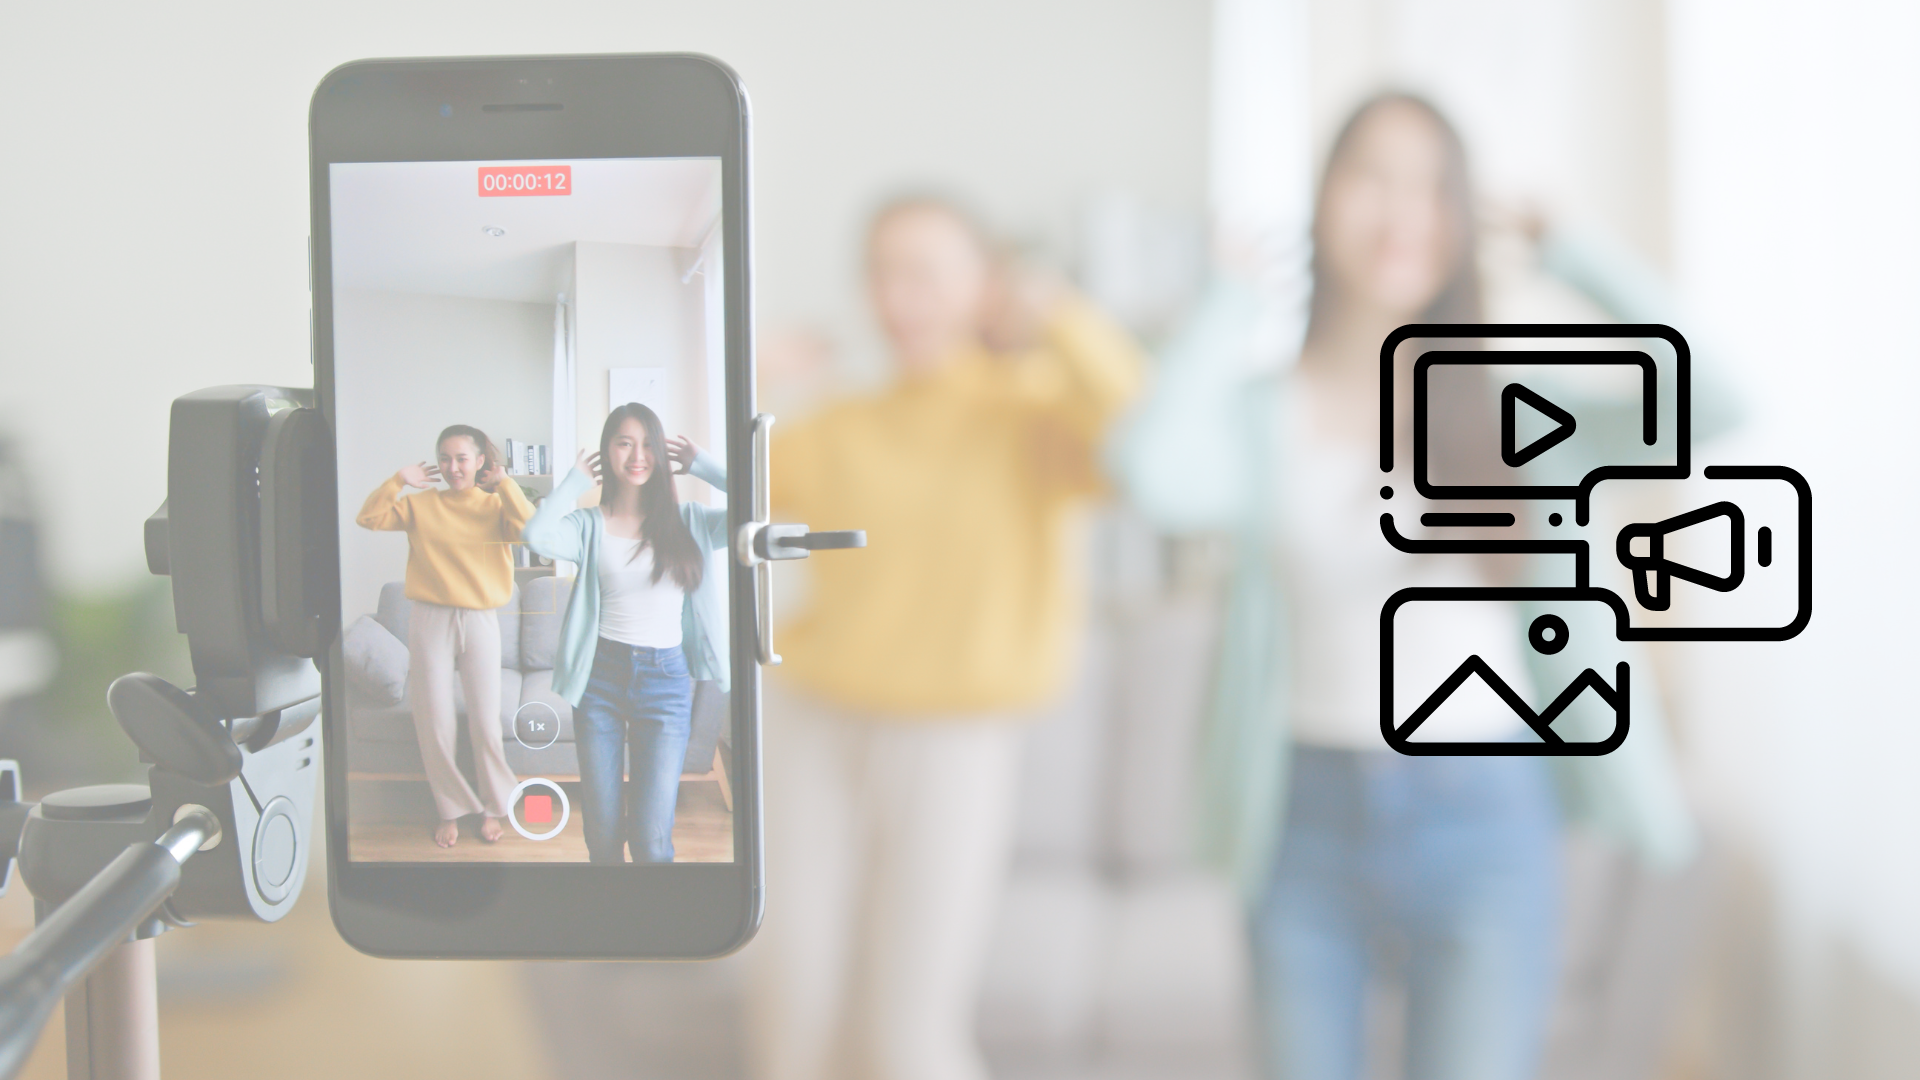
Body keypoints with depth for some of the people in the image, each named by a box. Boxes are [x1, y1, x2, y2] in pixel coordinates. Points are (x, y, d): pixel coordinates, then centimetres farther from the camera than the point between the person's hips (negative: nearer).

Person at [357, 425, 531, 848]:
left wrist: (504, 483, -16)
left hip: (479, 621, -1)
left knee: (486, 725, 4)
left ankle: (494, 807, 22)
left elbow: (531, 528, -17)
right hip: (430, 621, 1)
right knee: (434, 726, 5)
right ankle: (450, 810, 21)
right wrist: (399, 480, -10)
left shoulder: (494, 505, 1)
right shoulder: (421, 504, 4)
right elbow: (368, 518, -3)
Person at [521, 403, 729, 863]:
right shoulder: (589, 524, 4)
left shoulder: (688, 521, 5)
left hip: (665, 677, -1)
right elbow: (537, 536, -18)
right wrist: (575, 480, -4)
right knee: (602, 832, 7)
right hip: (600, 675, 1)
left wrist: (703, 465, 0)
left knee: (651, 838, -6)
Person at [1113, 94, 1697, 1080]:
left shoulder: (1507, 400, 0)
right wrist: (1239, 294, -11)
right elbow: (1161, 478, -24)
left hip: (1479, 821, -1)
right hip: (1310, 817, 1)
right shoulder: (1262, 413, -1)